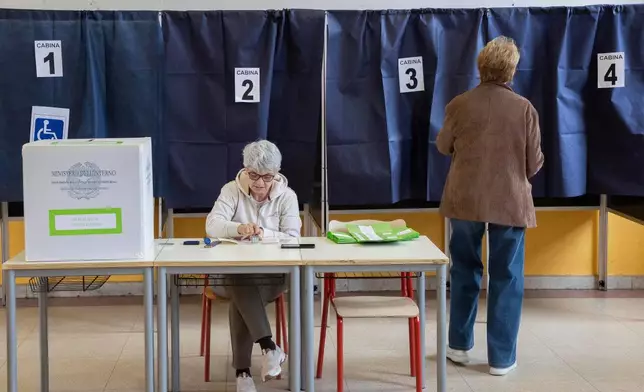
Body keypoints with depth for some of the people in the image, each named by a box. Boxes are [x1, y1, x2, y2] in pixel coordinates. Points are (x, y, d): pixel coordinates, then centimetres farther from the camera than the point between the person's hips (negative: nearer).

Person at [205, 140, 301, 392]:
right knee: (240, 290, -36)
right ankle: (269, 346, -38)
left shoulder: (287, 196, 0)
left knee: (240, 299, -31)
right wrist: (239, 229, -38)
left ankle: (243, 370, -27)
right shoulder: (231, 190, -1)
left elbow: (292, 238, -9)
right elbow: (212, 225, -16)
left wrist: (263, 234, -29)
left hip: (275, 272, 0)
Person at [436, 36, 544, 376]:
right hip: (510, 202, -2)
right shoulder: (524, 108, -8)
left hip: (465, 200, 2)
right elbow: (535, 163, -1)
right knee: (506, 278, 6)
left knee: (465, 271, 18)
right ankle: (501, 358, 10)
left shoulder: (459, 105, -5)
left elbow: (443, 146, 11)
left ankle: (459, 345, 25)